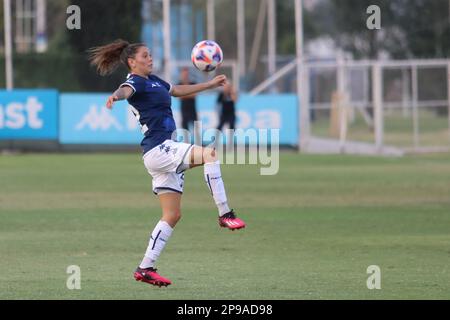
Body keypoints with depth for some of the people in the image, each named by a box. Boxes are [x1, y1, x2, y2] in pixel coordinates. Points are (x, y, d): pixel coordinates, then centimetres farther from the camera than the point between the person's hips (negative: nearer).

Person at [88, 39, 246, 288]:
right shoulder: (136, 82, -7)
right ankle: (225, 214, -25)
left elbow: (178, 90, 37)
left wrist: (210, 84, 39)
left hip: (165, 151, 10)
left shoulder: (152, 81, 21)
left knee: (172, 215, 7)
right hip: (157, 150, -10)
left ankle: (145, 268, 7)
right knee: (210, 154, -25)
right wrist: (116, 96, -55)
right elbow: (126, 90, -31)